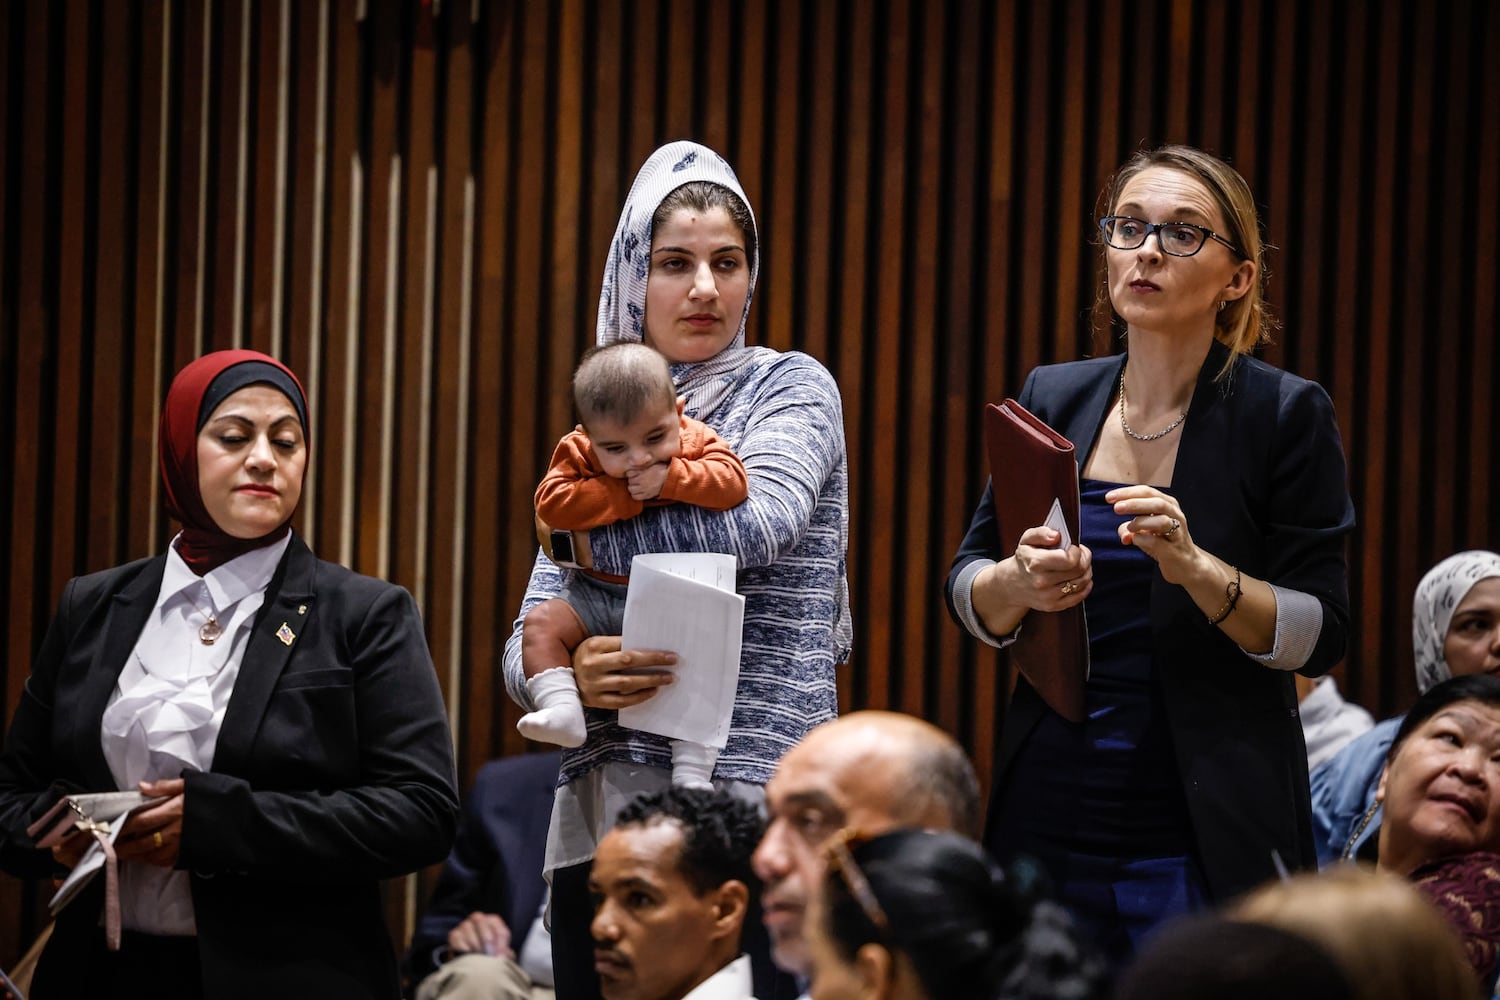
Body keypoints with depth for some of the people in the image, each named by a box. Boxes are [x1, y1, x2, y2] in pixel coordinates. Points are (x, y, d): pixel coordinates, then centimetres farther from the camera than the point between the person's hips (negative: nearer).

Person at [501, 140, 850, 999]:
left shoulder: (791, 389, 3)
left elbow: (756, 523, -18)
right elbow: (523, 651, 10)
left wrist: (584, 538, -5)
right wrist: (570, 675, -14)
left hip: (753, 807, -4)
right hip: (602, 820, 4)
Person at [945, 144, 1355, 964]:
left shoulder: (1285, 415, -4)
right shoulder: (1053, 398, 8)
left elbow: (1321, 635, -7)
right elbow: (965, 592, 10)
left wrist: (1197, 570, -22)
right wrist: (1019, 584, -12)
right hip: (1049, 825, 4)